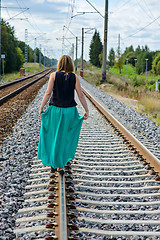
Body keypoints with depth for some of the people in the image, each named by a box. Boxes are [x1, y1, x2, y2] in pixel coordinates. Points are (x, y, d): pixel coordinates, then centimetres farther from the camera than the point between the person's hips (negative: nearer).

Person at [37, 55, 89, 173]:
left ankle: (57, 163, 18)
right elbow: (81, 95, -5)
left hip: (55, 110, -1)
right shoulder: (75, 77, -2)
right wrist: (87, 110, 0)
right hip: (70, 110, 1)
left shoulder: (54, 75, -5)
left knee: (55, 136, 14)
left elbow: (48, 93, -10)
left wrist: (41, 108, -4)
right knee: (66, 137, 17)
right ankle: (60, 164, 22)